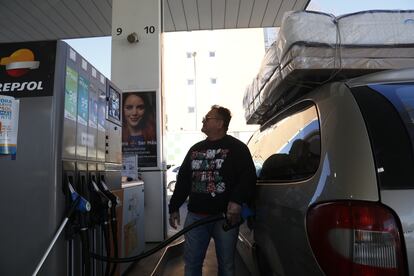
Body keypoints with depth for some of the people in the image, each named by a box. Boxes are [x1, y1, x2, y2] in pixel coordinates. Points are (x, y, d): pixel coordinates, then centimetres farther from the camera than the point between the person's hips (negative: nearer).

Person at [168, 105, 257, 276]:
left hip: (225, 216, -4)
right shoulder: (195, 149, 15)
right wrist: (174, 207, 14)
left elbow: (248, 177, -10)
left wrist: (237, 201, -25)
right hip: (195, 215, 5)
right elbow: (183, 179, 17)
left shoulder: (237, 148, -1)